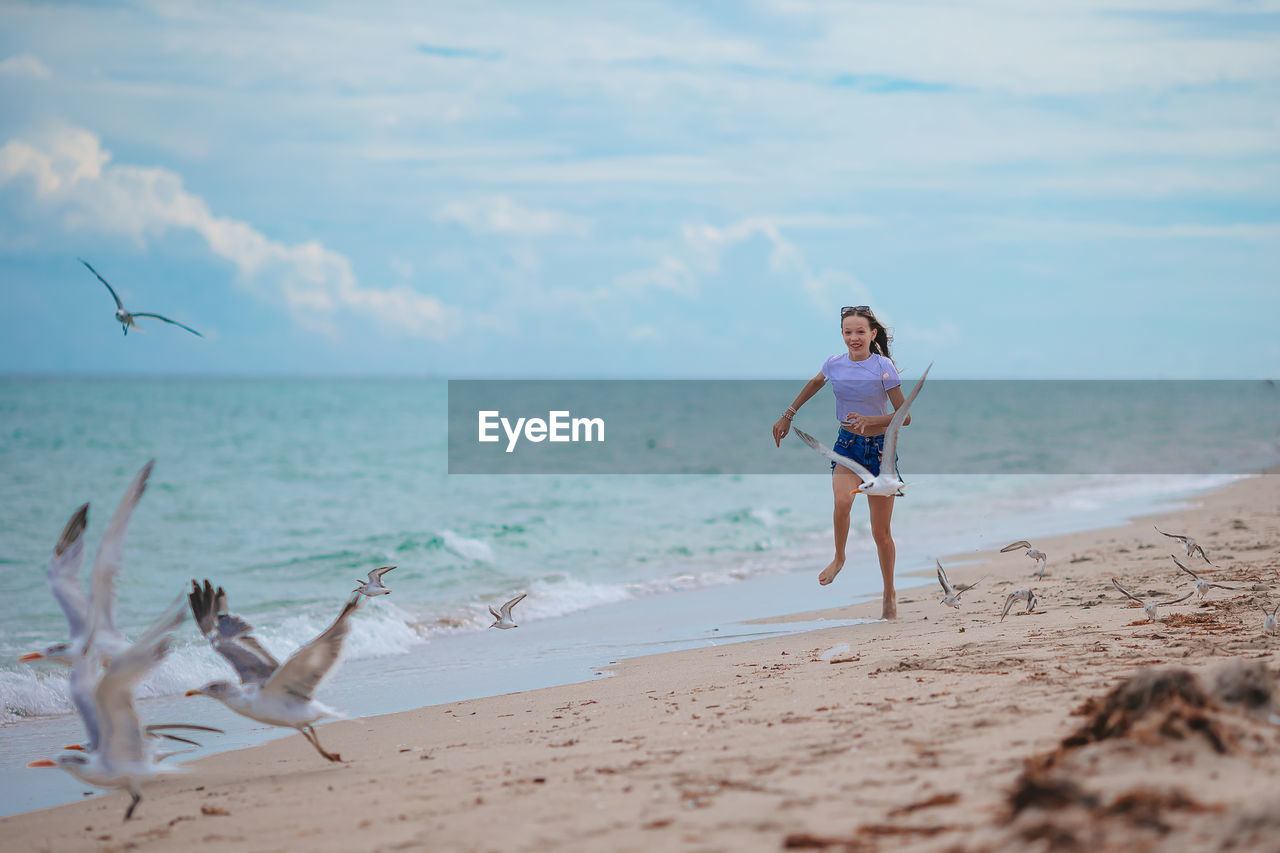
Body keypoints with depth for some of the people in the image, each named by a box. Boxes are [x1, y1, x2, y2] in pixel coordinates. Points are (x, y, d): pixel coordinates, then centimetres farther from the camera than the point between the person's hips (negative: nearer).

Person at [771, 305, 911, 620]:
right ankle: (839, 557, -2)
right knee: (842, 501, -30)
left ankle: (890, 595, 23)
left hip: (880, 447, -2)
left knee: (881, 532, 4)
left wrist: (870, 421, -28)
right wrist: (787, 415, 21)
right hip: (847, 444, 2)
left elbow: (904, 416, -13)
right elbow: (814, 384, 20)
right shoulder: (834, 364, -3)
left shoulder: (883, 367, -14)